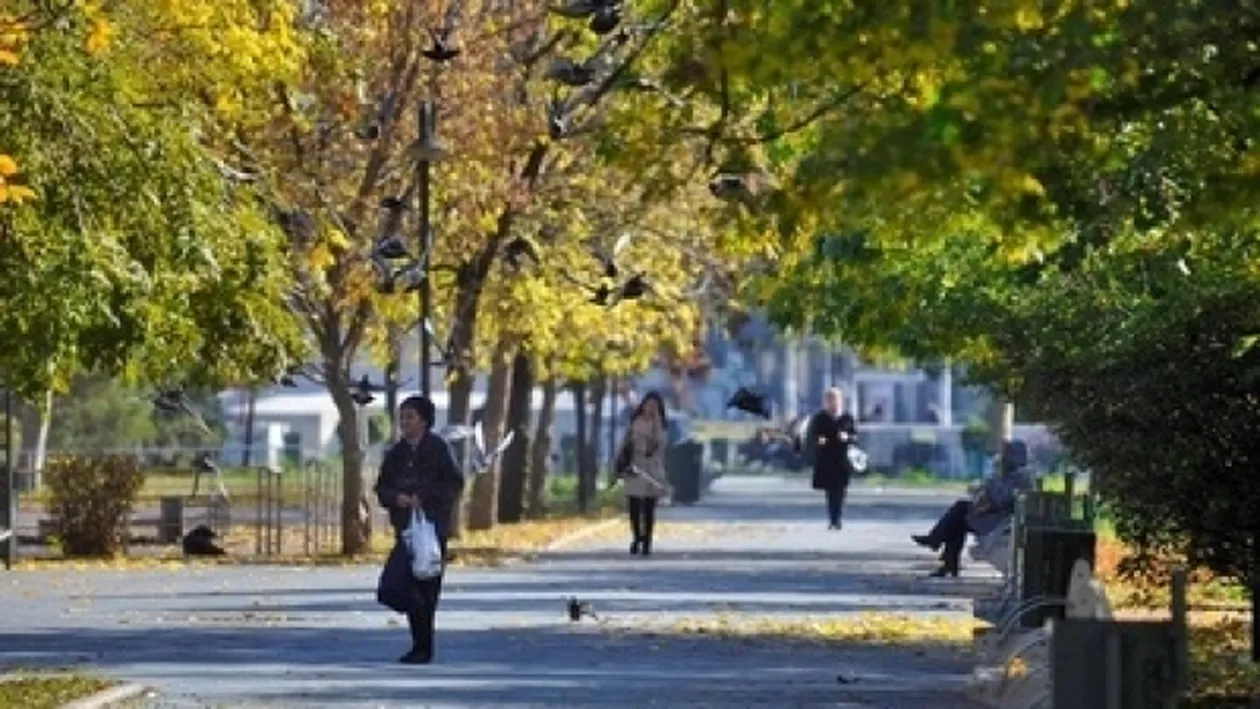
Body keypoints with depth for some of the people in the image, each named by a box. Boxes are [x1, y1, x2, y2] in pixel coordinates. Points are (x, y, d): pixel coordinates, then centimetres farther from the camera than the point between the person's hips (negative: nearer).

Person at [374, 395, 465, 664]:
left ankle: (424, 647, -9)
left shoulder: (438, 449, -2)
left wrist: (424, 498, -16)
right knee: (408, 586, 0)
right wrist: (396, 498, -8)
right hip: (405, 528, 5)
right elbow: (382, 488, 14)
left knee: (427, 587, -9)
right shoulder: (396, 453, 14)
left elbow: (454, 484, -6)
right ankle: (419, 644, 8)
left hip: (433, 526, -5)